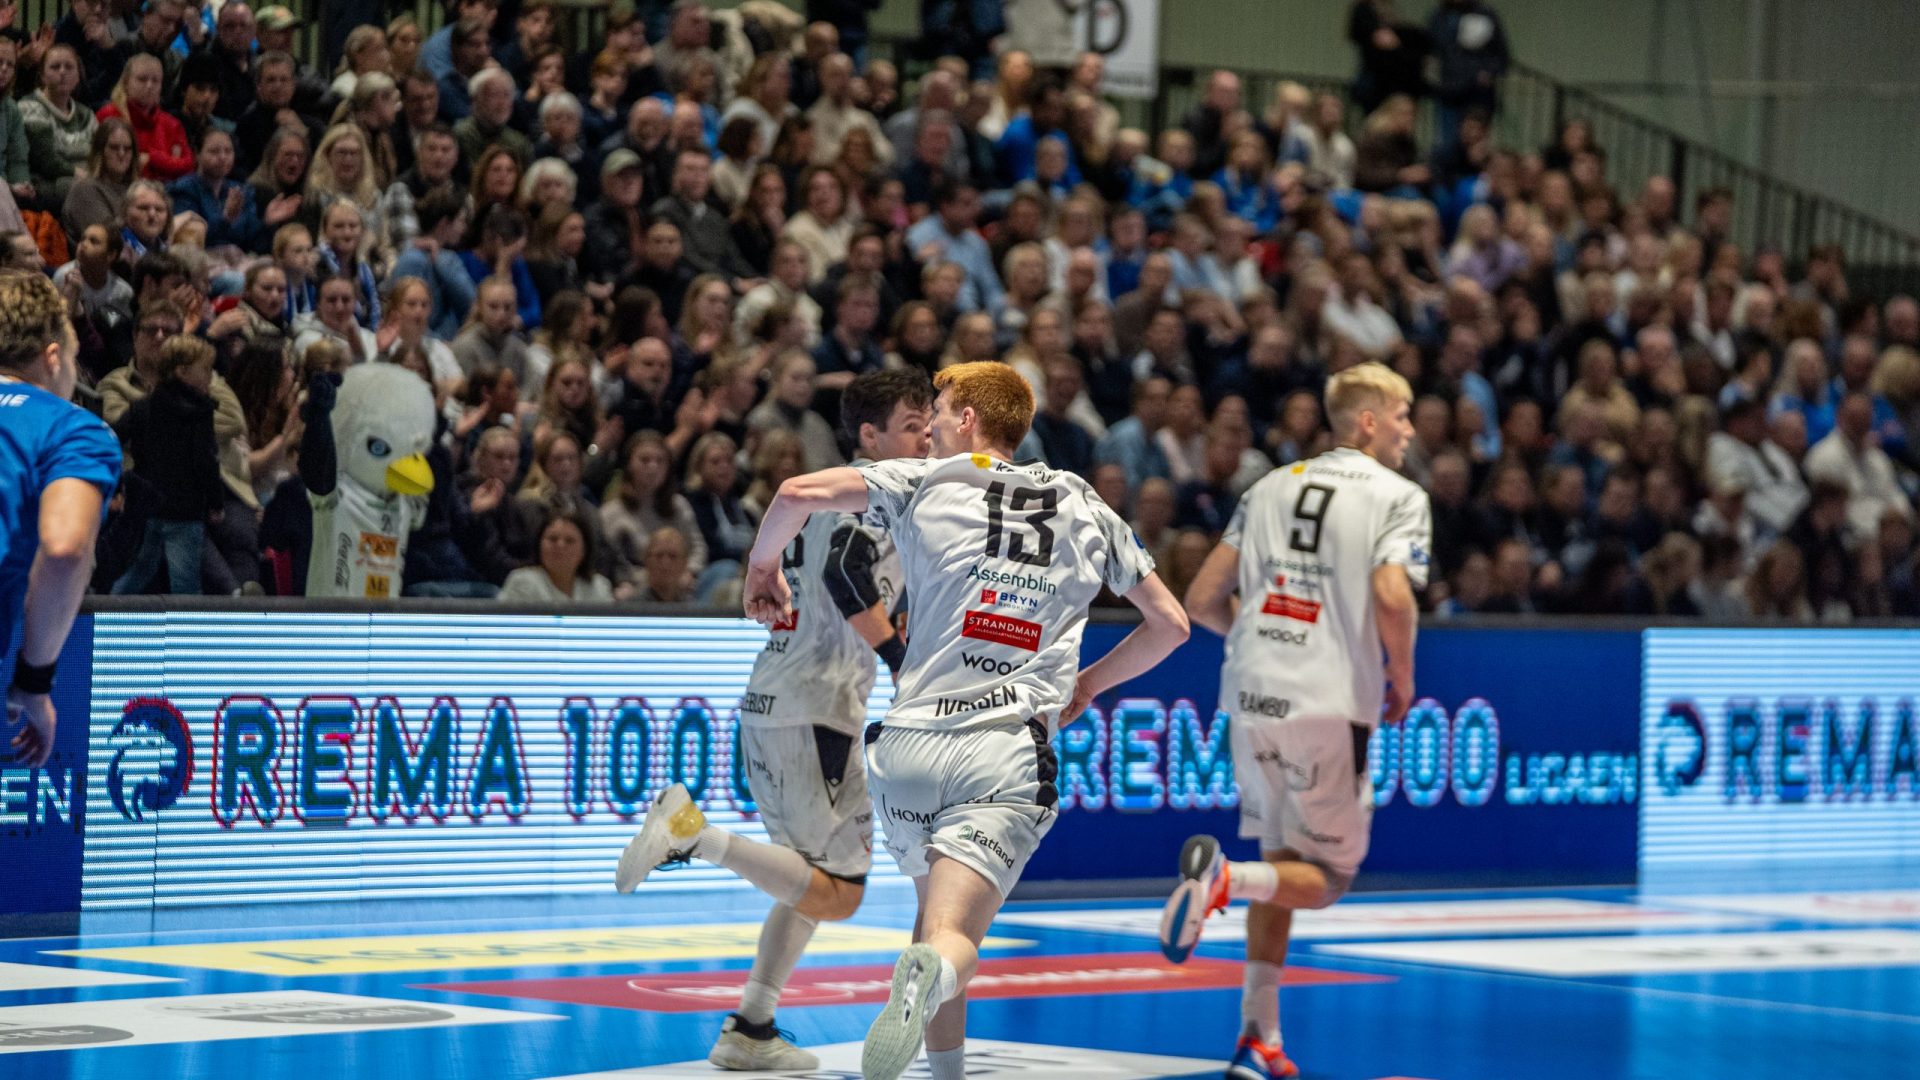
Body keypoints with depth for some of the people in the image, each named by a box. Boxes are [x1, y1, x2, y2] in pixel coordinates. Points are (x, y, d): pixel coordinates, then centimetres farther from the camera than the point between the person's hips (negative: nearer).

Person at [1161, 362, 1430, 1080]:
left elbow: (1202, 601, 13)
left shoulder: (1273, 487, 17)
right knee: (1322, 879, 7)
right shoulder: (1399, 497, 0)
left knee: (1284, 863, 20)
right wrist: (1402, 680, -2)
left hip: (1251, 696, 6)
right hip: (1330, 702, -6)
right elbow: (1392, 597, -18)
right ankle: (1222, 878, -25)